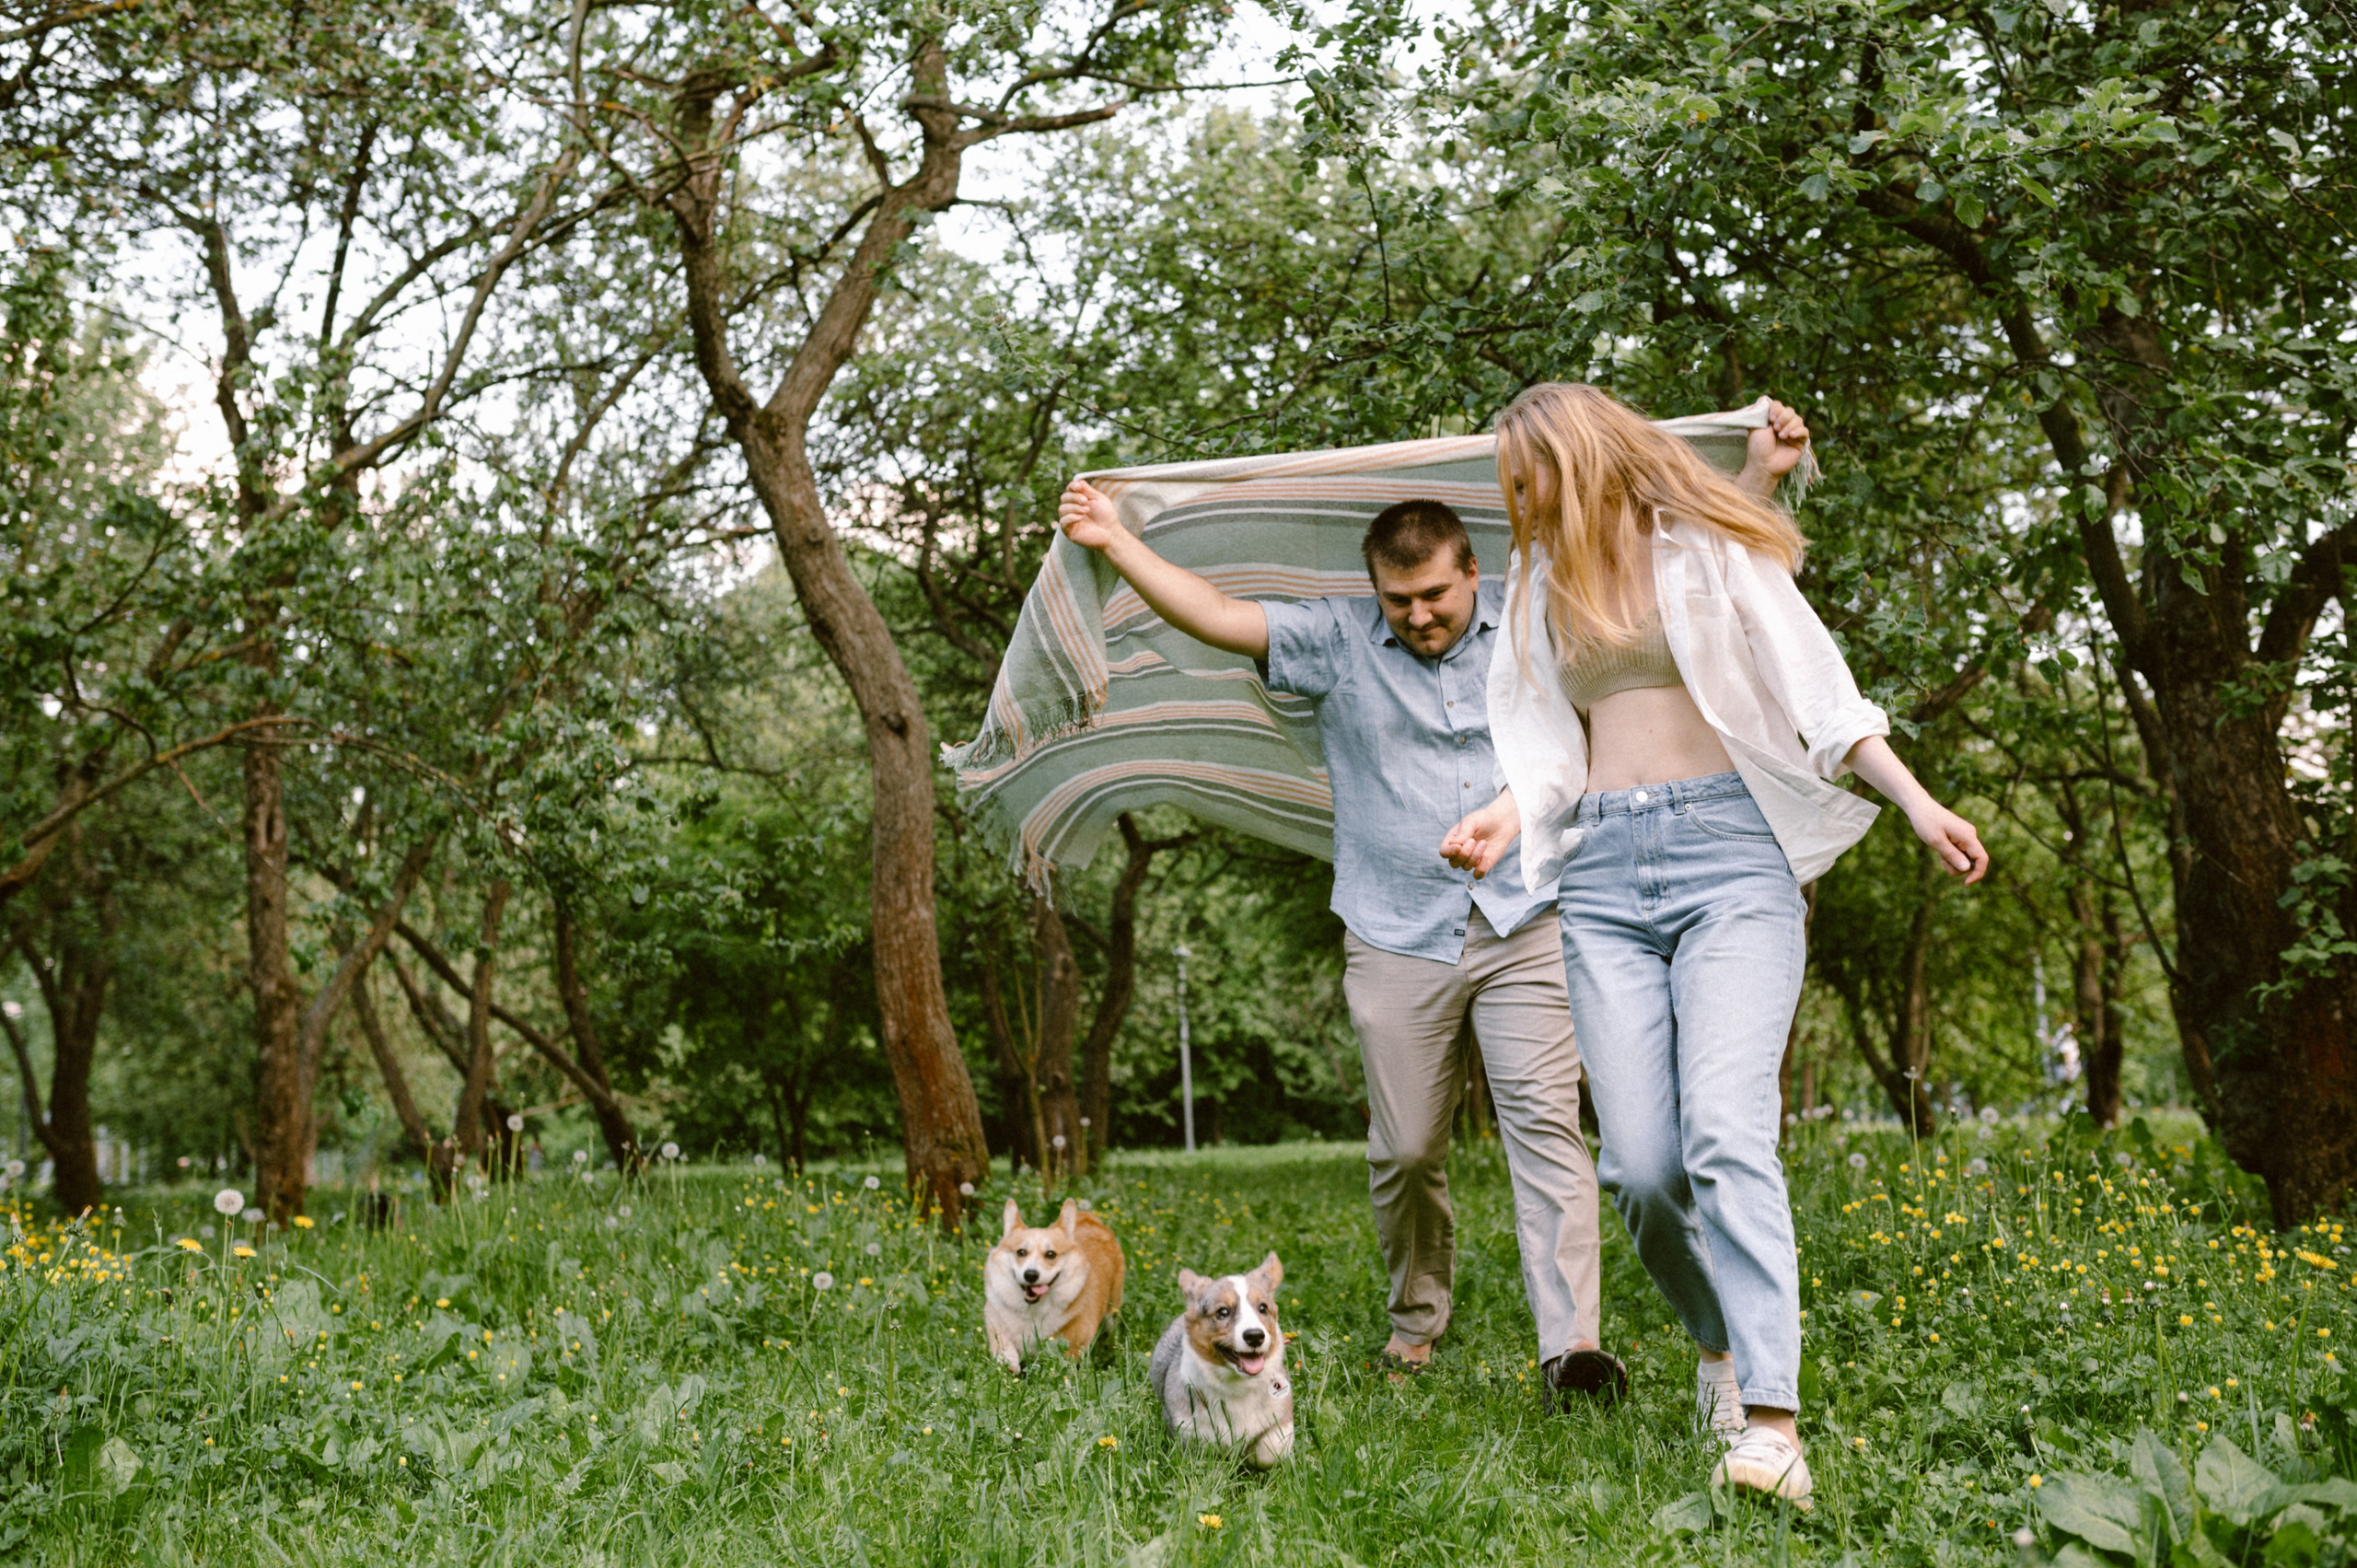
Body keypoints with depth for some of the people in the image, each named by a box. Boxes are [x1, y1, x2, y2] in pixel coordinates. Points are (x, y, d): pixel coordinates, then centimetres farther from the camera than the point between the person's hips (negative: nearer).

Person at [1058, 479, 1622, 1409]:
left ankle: (1571, 1344, -15)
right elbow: (1214, 616, 1)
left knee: (1544, 1120, -12)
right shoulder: (1338, 640, 4)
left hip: (1525, 926, 0)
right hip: (1397, 940, 1)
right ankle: (1416, 1323, 27)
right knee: (1405, 1149, 5)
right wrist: (1115, 542, -4)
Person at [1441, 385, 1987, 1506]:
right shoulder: (1540, 584, 19)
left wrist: (1916, 801, -8)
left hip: (1729, 847, -4)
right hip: (1603, 875, 4)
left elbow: (1815, 683, 2)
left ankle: (1769, 1422, -22)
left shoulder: (1704, 547, 6)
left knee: (1726, 1132, -20)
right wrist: (1500, 818, -3)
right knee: (1641, 1164, -6)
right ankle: (1718, 1340, 20)